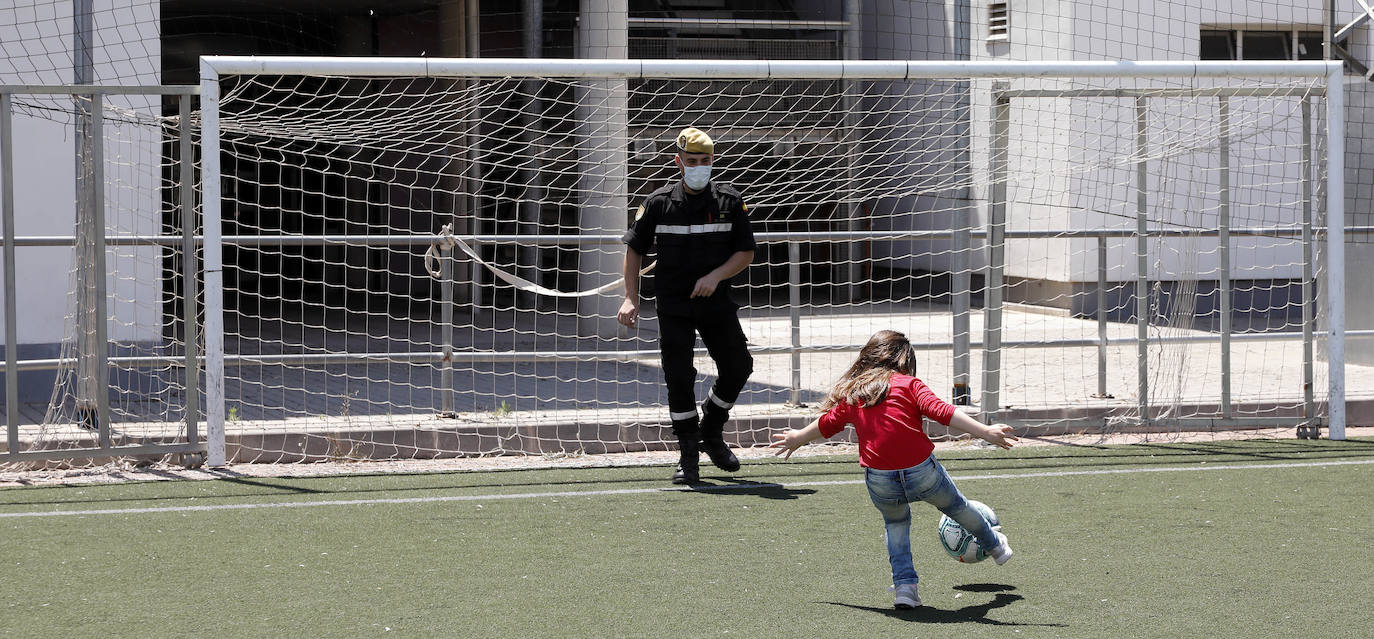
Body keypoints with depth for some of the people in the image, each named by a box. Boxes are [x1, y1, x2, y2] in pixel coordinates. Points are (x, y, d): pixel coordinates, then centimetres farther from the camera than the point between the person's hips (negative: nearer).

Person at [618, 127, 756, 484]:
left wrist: (716, 276, -17)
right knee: (679, 377, -7)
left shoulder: (731, 202, -1)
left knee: (738, 367, -2)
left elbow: (746, 253, 1)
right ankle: (689, 456, 2)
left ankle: (711, 432, 23)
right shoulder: (658, 204, -1)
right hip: (674, 308, -1)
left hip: (716, 303, 1)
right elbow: (635, 249, 8)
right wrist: (631, 299, -1)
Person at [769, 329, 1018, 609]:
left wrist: (797, 438, 49)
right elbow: (940, 411, -11)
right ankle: (996, 547, 51)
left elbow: (827, 424, 30)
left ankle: (904, 586, 13)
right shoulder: (908, 384, 4)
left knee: (896, 523, 30)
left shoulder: (851, 392, 14)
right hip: (922, 471, -2)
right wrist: (985, 432, -16)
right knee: (956, 507, 26)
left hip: (879, 481, 2)